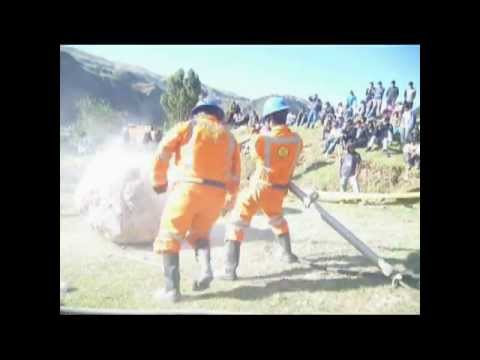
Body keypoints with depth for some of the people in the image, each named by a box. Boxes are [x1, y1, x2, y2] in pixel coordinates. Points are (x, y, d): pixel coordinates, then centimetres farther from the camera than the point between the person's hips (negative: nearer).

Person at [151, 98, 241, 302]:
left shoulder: (188, 127, 9)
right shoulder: (229, 136, 18)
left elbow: (162, 152, 4)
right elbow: (235, 174, 17)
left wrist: (159, 180, 16)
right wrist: (231, 199, 31)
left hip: (188, 187, -4)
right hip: (216, 194, 4)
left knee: (169, 237, 7)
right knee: (200, 233, 24)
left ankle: (172, 289, 1)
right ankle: (205, 268, -1)